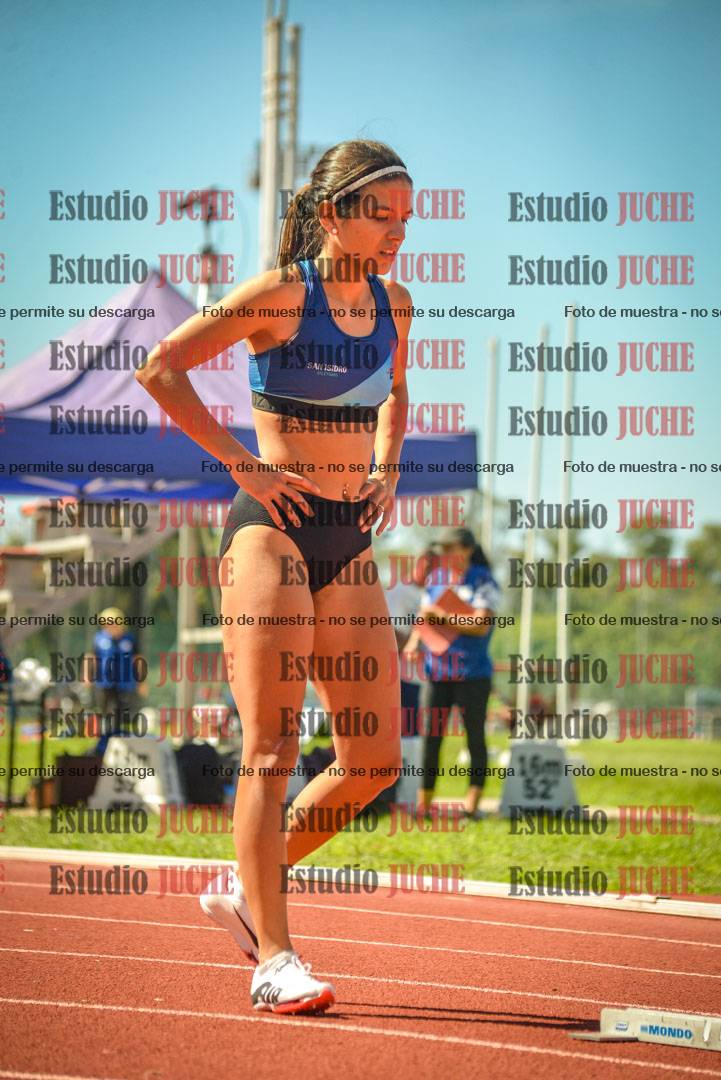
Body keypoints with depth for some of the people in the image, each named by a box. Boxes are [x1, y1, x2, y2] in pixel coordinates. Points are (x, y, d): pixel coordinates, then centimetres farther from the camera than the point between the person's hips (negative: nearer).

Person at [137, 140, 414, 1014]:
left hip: (349, 541, 7)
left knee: (376, 759, 2)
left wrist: (386, 469, 14)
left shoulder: (394, 305, 11)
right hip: (272, 526, -7)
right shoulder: (281, 293, -8)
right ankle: (273, 960, -12)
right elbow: (162, 368, -9)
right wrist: (244, 465, -11)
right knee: (271, 750, -10)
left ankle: (246, 887, 21)